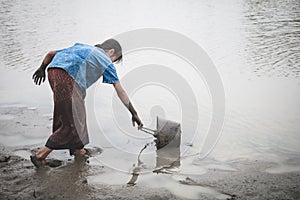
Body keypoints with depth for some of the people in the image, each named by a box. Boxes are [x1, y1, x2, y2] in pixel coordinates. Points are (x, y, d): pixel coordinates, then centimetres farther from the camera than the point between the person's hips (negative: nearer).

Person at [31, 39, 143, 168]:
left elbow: (51, 54, 31)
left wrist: (42, 69, 48)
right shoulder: (105, 60, 18)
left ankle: (76, 148, 32)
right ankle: (40, 155, 3)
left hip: (52, 70, 8)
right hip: (67, 76, -8)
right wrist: (134, 114, 23)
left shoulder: (81, 47, 34)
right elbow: (120, 92, 18)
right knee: (72, 123, 2)